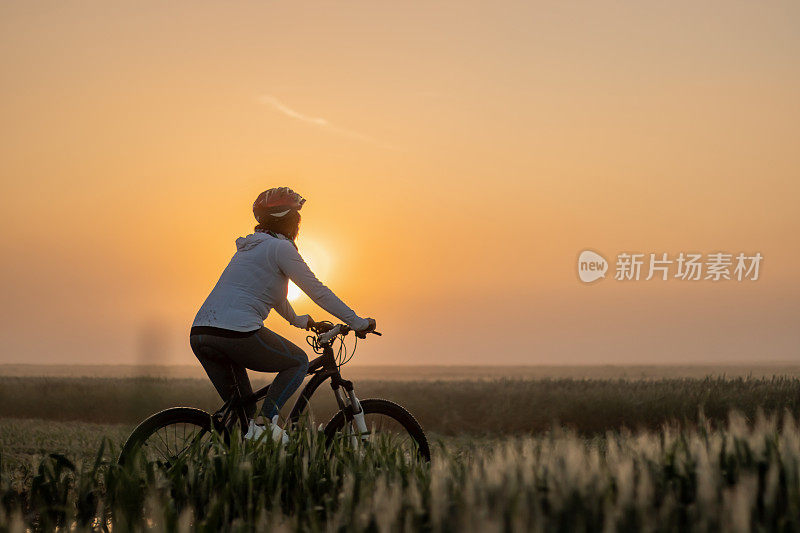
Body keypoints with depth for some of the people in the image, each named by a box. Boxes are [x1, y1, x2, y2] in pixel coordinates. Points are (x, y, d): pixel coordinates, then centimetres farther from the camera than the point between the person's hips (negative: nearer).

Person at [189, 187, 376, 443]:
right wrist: (357, 322, 7)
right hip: (238, 333, -8)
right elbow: (318, 291, 0)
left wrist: (298, 320, 58)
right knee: (298, 362, 13)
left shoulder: (250, 247, 27)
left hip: (199, 335, 8)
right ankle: (264, 421, -4)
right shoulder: (280, 247, 0)